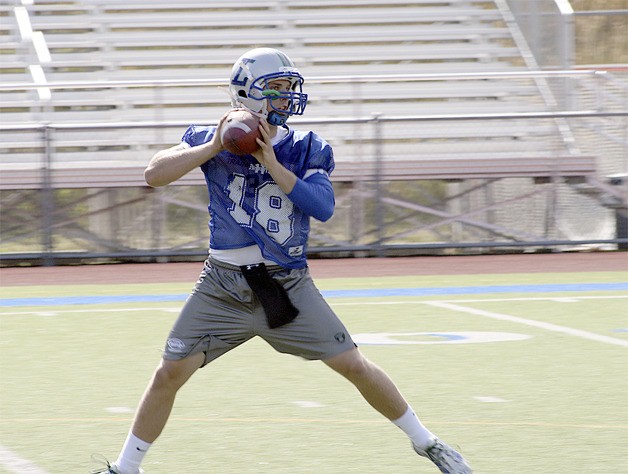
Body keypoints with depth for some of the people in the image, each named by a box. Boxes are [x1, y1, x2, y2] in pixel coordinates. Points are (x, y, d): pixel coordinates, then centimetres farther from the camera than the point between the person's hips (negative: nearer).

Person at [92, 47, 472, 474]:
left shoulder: (307, 150, 1)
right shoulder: (212, 141, 0)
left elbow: (323, 206, -14)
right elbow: (155, 174, -12)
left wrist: (271, 163, -19)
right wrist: (214, 146, -20)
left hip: (288, 286, 0)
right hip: (223, 289, 0)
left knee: (355, 366, -2)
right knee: (170, 375, -4)